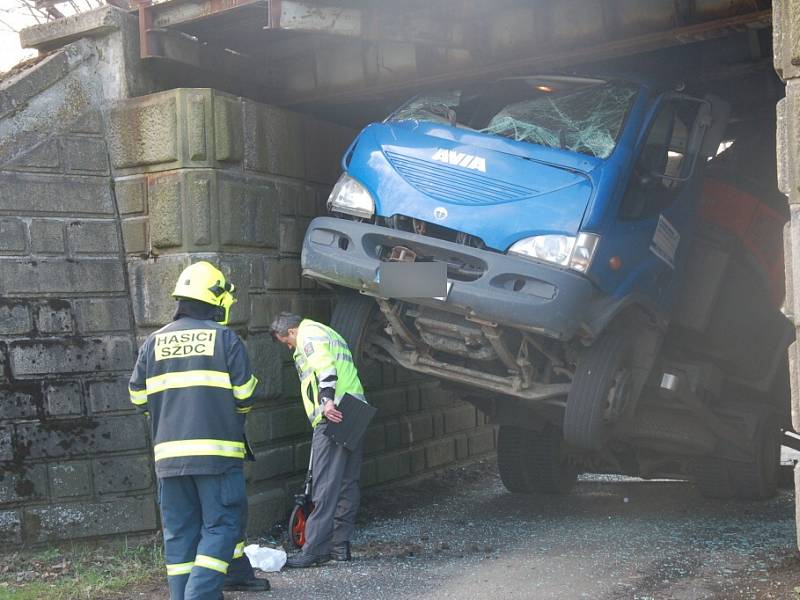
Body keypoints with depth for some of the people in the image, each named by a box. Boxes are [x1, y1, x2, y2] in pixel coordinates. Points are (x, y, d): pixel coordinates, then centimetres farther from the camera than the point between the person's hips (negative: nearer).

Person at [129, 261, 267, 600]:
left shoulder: (154, 342, 9)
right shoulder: (224, 338, -3)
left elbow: (138, 397, 10)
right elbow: (245, 394, -4)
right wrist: (237, 413, 18)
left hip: (169, 452, 4)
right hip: (217, 451, -4)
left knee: (179, 532, 11)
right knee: (220, 527, 1)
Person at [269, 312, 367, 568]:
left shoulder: (309, 334, 0)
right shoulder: (328, 334, 30)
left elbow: (325, 366, -17)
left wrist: (327, 401, -27)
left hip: (334, 415, -10)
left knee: (326, 486, -10)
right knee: (347, 483, 10)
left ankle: (314, 550, -9)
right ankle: (340, 546, 15)